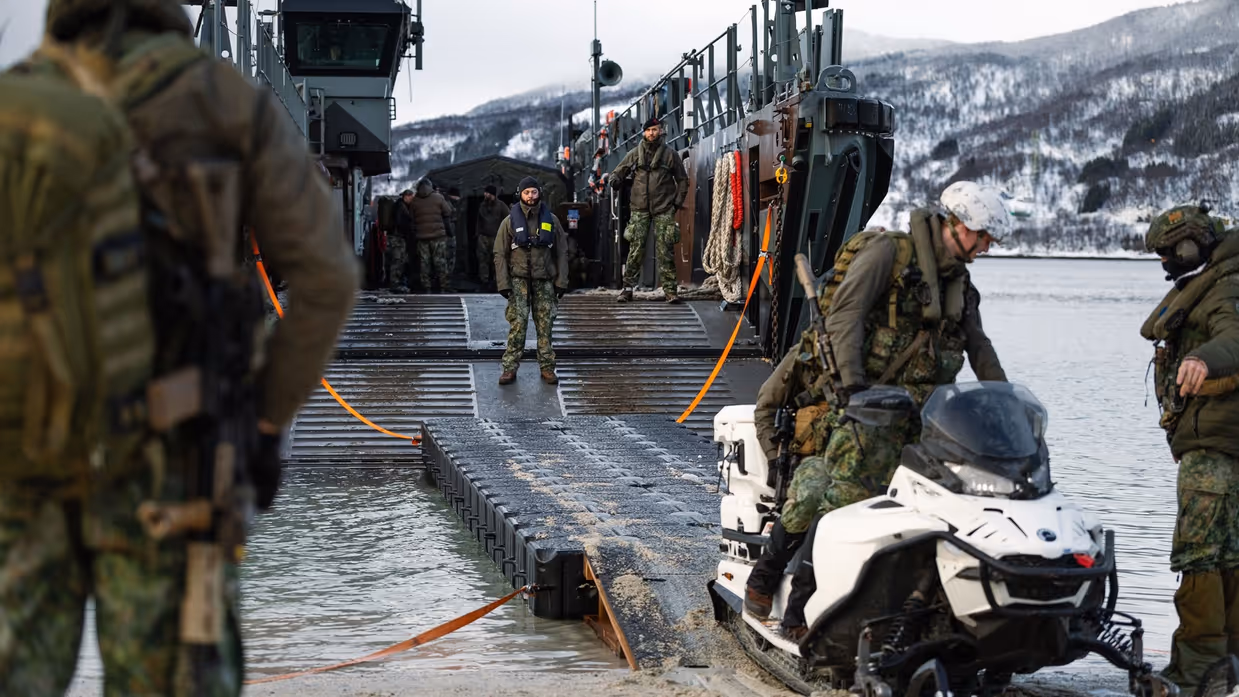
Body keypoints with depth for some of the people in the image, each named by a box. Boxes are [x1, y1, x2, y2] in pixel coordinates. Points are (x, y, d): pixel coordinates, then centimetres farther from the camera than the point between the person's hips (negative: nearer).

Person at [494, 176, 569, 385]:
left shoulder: (551, 220, 6)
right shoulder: (510, 221, 1)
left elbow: (561, 252, 9)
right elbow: (500, 254, 0)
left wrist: (561, 281, 2)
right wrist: (503, 283, -8)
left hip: (544, 280, 2)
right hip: (519, 279, -2)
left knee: (545, 325, 3)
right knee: (517, 324, -9)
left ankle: (547, 367, 9)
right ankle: (510, 368, -7)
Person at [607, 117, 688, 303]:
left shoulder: (670, 154, 5)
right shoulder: (635, 154, 8)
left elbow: (683, 180, 12)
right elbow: (619, 171, 12)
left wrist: (678, 202, 2)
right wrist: (614, 179, -12)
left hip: (663, 209, -1)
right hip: (639, 208, 1)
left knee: (665, 250, -4)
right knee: (635, 249, -4)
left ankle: (670, 289, -2)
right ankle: (628, 288, 0)